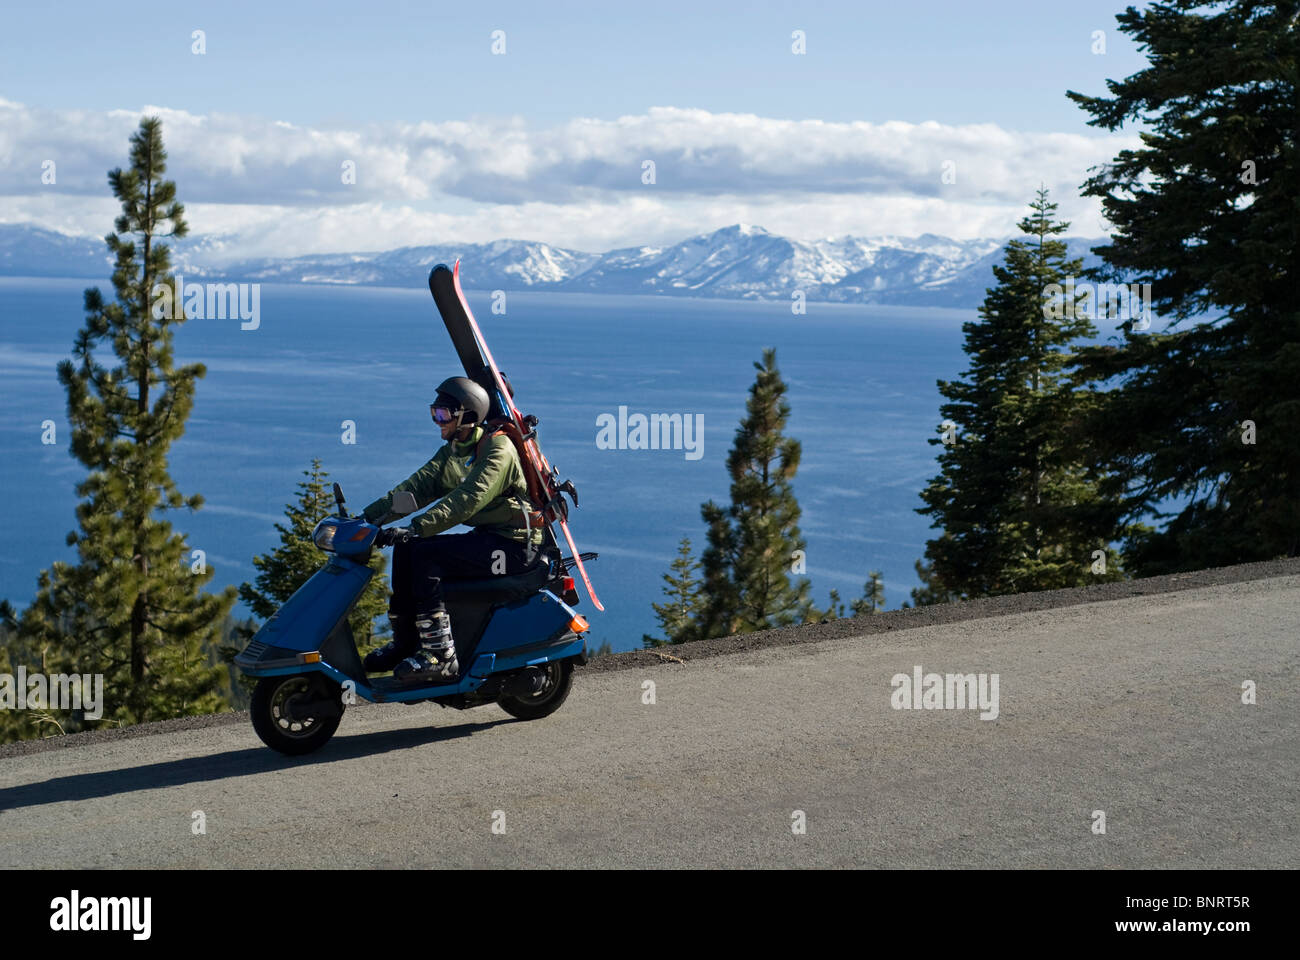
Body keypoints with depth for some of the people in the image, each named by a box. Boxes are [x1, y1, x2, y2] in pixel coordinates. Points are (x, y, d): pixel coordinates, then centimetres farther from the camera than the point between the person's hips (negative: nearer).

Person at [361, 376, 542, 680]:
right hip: (485, 537, 9)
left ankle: (440, 655, -22)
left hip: (514, 544, -9)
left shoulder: (497, 449, -15)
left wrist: (416, 528, -37)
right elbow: (419, 486, 3)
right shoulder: (452, 451, 13)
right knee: (405, 549, 0)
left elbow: (468, 499, -28)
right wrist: (370, 515, -10)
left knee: (426, 555, -22)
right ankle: (405, 641, 8)